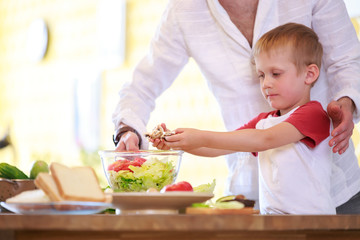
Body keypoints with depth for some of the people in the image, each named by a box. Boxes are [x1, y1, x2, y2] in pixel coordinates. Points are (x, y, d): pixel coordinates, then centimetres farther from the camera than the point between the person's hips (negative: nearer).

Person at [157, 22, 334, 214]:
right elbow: (218, 148, 16)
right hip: (270, 218, 6)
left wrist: (202, 138, -20)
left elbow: (265, 140, -17)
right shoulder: (263, 121, 22)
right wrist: (178, 143, -2)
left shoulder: (314, 114, -4)